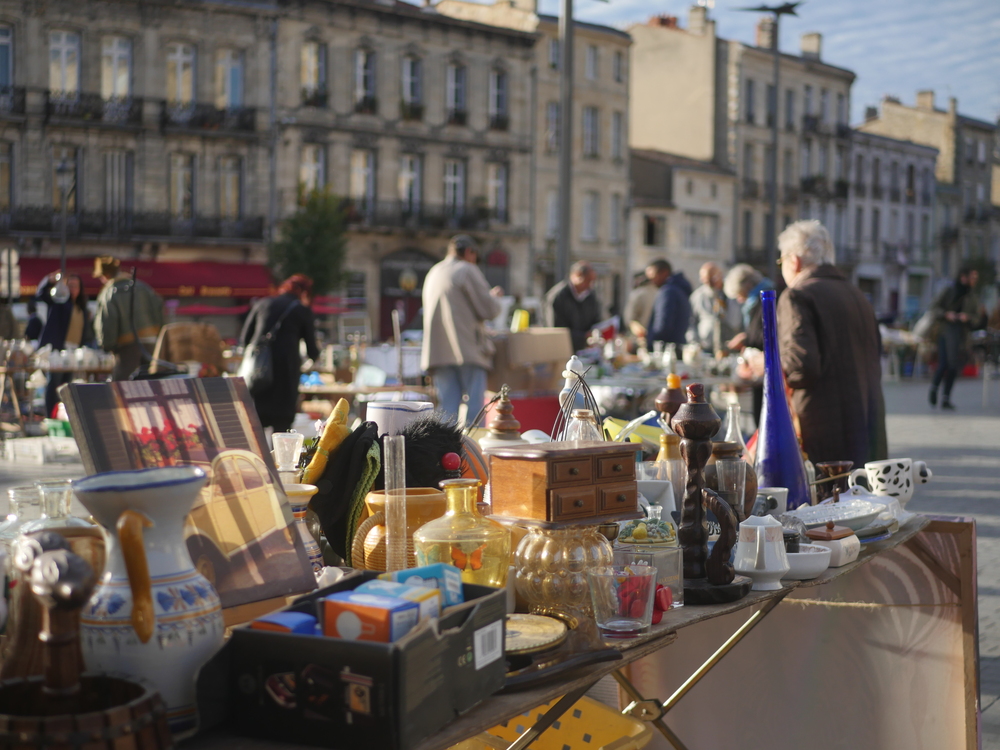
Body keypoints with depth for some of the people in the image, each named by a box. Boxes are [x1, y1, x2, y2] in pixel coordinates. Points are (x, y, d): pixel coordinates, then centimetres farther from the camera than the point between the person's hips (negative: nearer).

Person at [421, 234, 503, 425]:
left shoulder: (433, 273, 18)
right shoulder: (468, 270, -4)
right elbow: (489, 310, -9)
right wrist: (495, 296, 13)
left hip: (438, 351, 6)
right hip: (468, 350, -6)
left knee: (447, 409, 5)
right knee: (474, 409, -2)